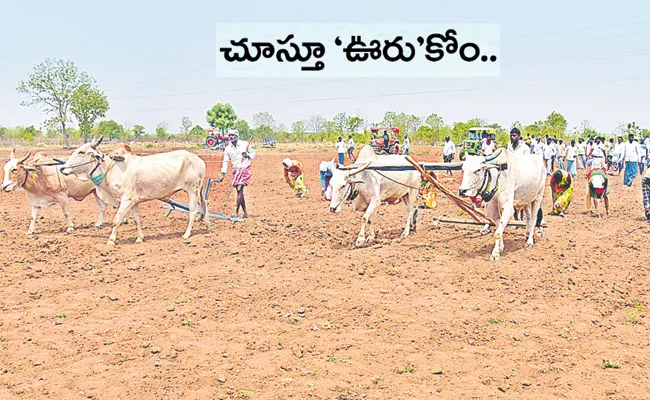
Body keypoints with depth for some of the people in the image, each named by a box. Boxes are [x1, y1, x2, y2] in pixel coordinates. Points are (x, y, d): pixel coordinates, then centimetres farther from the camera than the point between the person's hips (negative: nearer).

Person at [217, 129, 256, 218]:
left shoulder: (244, 144, -3)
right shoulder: (227, 148, 4)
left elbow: (253, 152, 9)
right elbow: (225, 161, 6)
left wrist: (248, 155, -13)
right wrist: (223, 175, 1)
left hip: (245, 169, -4)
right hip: (236, 170, 4)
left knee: (239, 189, -16)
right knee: (239, 192, 2)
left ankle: (237, 212, -12)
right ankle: (245, 213, 11)